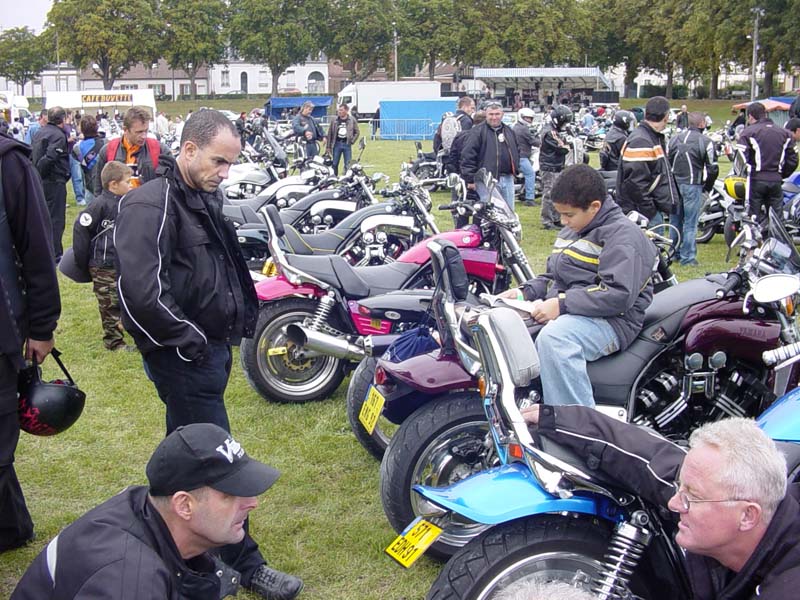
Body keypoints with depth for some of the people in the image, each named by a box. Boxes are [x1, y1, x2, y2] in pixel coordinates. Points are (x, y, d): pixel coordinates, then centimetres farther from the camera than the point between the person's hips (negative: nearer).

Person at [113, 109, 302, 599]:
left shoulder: (205, 197, 12)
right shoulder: (151, 204, -18)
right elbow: (140, 291, -28)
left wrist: (240, 321, 14)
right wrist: (188, 340, -19)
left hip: (212, 347, 10)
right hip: (185, 356, -10)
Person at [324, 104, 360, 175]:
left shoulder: (352, 120, 1)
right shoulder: (334, 121, 4)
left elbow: (357, 132, 8)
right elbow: (330, 134, 6)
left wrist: (352, 141, -4)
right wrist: (328, 146, 4)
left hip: (347, 145, -1)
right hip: (337, 144, 1)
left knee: (348, 165, 1)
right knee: (334, 164, 5)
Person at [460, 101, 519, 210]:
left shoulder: (509, 131, 16)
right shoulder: (479, 131, -6)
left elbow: (516, 152, 28)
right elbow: (467, 155, -11)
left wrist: (515, 170, 19)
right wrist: (470, 179, -14)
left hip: (508, 180, 7)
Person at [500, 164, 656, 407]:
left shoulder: (623, 234, -10)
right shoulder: (570, 232, 19)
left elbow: (619, 295, -22)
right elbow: (552, 276, 28)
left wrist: (562, 304, -24)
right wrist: (525, 292, 7)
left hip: (610, 321, -9)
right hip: (562, 313, 9)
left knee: (553, 338, -39)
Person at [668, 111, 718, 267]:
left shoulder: (674, 139, 7)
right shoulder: (705, 142, -8)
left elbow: (666, 162, 9)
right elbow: (713, 168, -8)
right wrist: (707, 185, 7)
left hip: (674, 184, 5)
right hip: (693, 185, -5)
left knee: (675, 220, 15)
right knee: (690, 223, 0)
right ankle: (687, 257, 2)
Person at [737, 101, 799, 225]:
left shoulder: (748, 132, -5)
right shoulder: (785, 133, 12)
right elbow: (792, 161, 11)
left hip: (755, 180, -4)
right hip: (776, 181, 4)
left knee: (754, 219, -2)